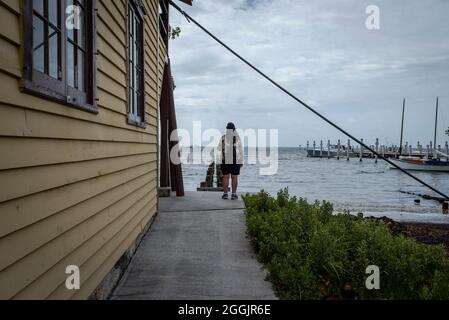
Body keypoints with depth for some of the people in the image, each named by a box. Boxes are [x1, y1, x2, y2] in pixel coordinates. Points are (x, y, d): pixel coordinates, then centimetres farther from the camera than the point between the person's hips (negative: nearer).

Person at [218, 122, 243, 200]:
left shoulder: (223, 138, -1)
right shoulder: (237, 138, -4)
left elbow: (219, 150, 0)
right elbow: (240, 151, -3)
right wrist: (241, 162, 3)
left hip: (225, 161, 1)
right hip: (235, 161, -1)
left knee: (225, 177, 4)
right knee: (234, 177, 3)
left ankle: (225, 194, 4)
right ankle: (234, 194, 4)